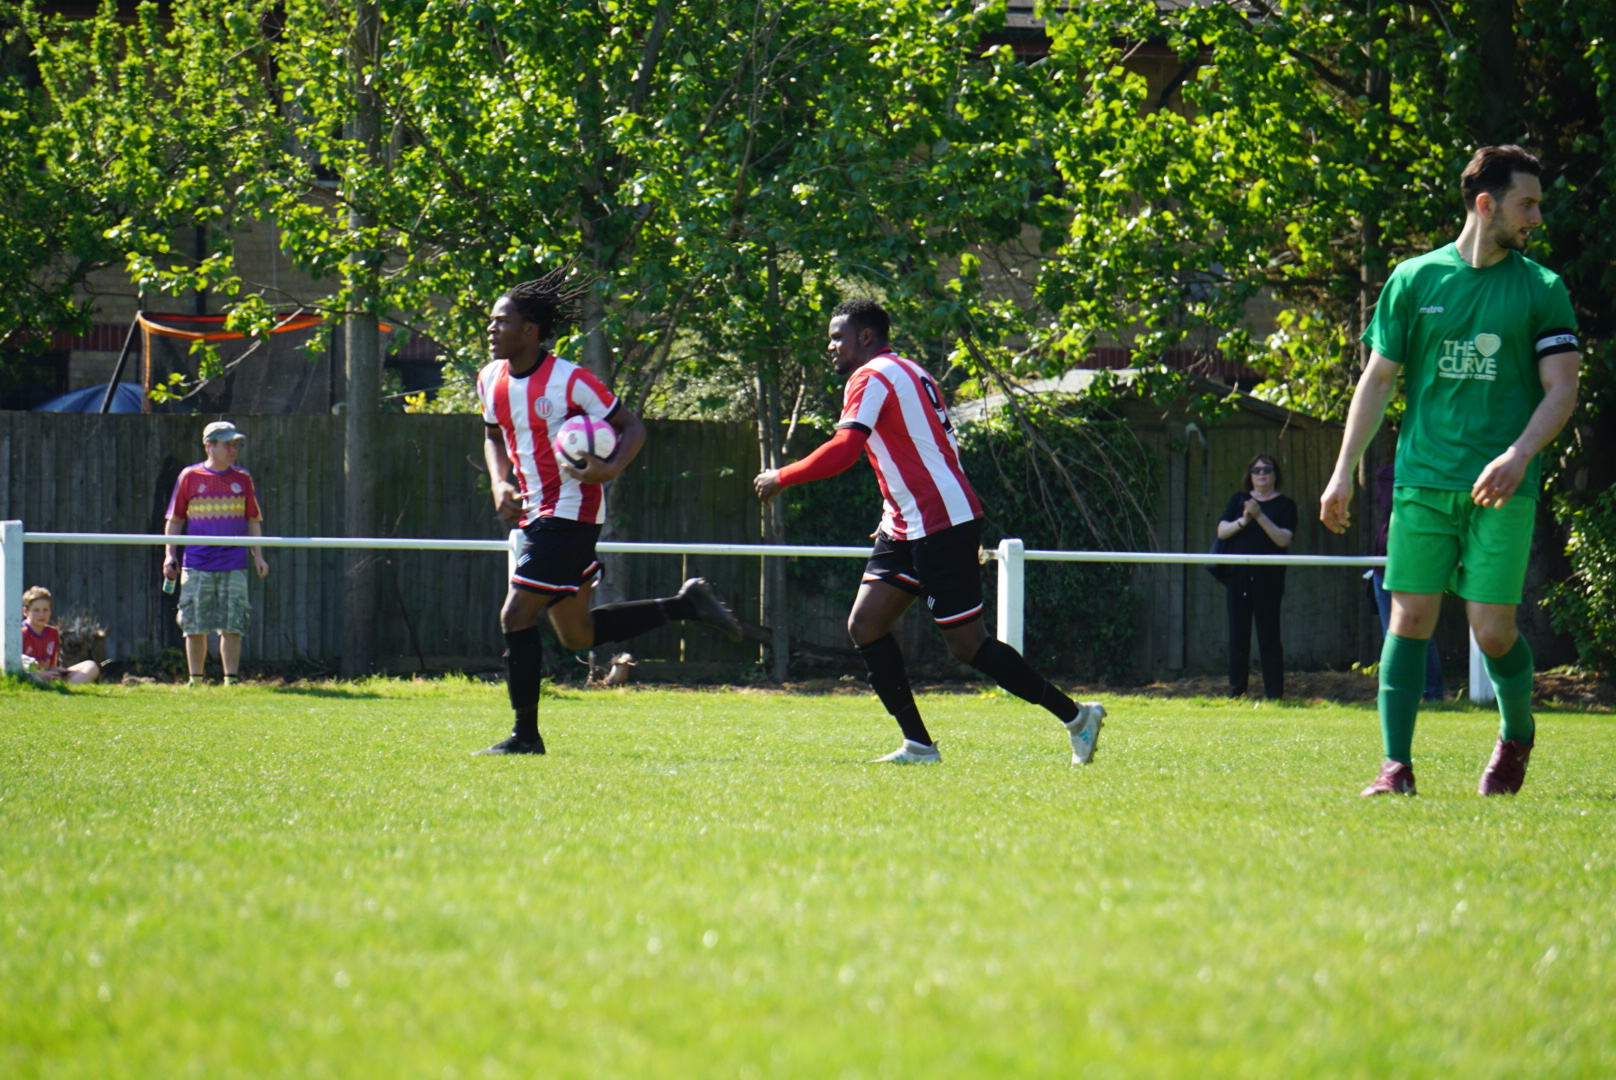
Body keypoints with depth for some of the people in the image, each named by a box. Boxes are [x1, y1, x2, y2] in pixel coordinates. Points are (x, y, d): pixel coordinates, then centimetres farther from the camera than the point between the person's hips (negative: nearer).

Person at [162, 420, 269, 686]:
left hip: (234, 566, 1)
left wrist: (257, 556, 5)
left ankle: (231, 681, 3)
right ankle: (196, 682, 8)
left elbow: (253, 521, 14)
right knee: (195, 626, 0)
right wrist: (170, 555, 0)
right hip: (197, 565, -1)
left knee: (232, 626, -2)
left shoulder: (243, 479, 9)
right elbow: (175, 519, 8)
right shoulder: (190, 477, 4)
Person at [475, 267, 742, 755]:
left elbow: (632, 427, -8)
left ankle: (525, 734, -3)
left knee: (516, 617, -12)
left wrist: (610, 469, -27)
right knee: (578, 634, 14)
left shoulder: (570, 381, -16)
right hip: (535, 513, 8)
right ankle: (685, 605, 26)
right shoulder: (491, 381, 4)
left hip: (570, 512, -8)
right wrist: (500, 484, 2)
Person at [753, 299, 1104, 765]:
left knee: (968, 646, -7)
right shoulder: (905, 373, 18)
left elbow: (843, 450, -23)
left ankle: (1075, 716, 1)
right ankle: (918, 745, 1)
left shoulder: (872, 377, -11)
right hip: (908, 528, 10)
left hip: (941, 526, -10)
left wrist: (781, 478, -13)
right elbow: (946, 450, 21)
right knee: (865, 625, 3)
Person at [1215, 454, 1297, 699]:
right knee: (1238, 634, 3)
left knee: (1269, 636, -4)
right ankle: (1236, 690, 8)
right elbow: (1221, 531, 4)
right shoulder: (1239, 499, 13)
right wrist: (1242, 521, -14)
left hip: (1268, 578, -3)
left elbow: (1284, 539, -8)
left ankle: (1274, 692, -2)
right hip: (1238, 575, 3)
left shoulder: (1284, 505, 4)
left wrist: (1260, 516, -18)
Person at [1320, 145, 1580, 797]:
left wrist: (1519, 455, -16)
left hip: (1502, 489, -1)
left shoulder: (1541, 290, 5)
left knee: (1493, 629, -5)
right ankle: (1396, 766, -4)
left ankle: (1517, 735, 23)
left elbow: (1562, 389, 1)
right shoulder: (1415, 280, 7)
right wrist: (1344, 473, 7)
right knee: (1410, 617, -5)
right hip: (1423, 478, 1)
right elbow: (1378, 379, 11)